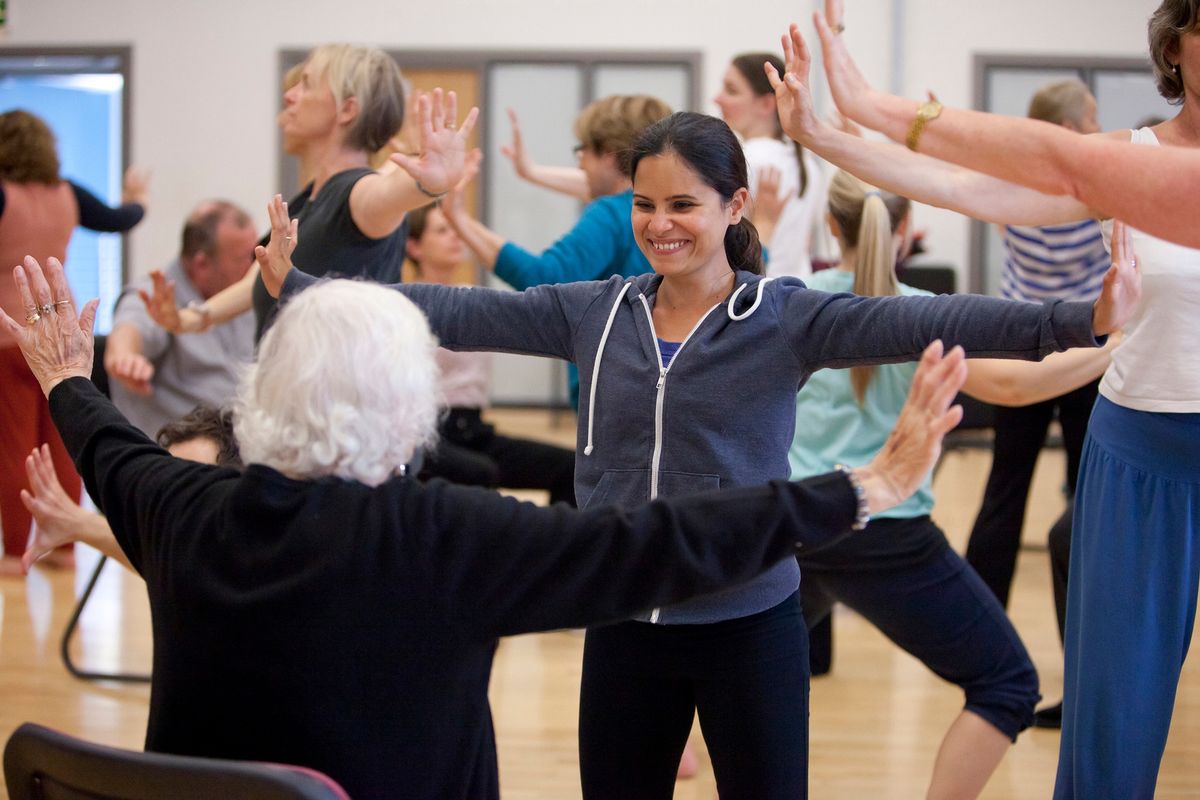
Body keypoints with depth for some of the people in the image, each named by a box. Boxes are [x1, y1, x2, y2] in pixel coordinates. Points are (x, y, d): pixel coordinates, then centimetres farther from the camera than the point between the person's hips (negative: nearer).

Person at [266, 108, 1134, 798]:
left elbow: (916, 320, -21)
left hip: (750, 627, -3)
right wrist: (301, 287, -1)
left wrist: (1080, 321, -34)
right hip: (623, 627, 3)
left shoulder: (787, 317, -8)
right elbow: (458, 314, 2)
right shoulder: (596, 312, 2)